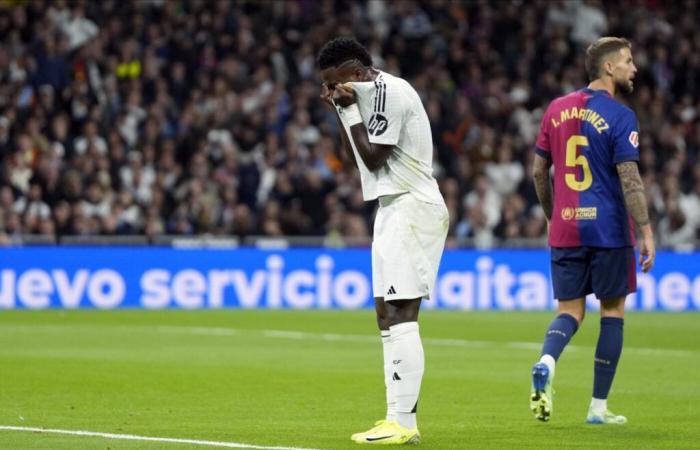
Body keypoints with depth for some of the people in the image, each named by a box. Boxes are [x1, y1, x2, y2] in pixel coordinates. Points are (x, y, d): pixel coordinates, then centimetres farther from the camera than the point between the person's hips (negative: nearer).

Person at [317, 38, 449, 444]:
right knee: (388, 316, 11)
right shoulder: (376, 93, 17)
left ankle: (403, 422, -19)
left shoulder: (388, 91, -13)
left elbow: (373, 158, -15)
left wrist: (350, 109, -8)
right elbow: (355, 157, 23)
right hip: (395, 209, 11)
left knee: (401, 316, -15)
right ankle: (400, 420, 12)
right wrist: (342, 112, 11)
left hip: (411, 208, -11)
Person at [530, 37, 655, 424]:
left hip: (565, 229, 4)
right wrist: (646, 232, -14)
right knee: (612, 311, 8)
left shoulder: (557, 110, 8)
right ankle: (598, 407, 9)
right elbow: (629, 180, -16)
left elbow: (539, 170, 13)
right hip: (608, 229, -4)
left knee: (570, 309, 10)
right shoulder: (619, 117, -10)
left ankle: (546, 361, -22)